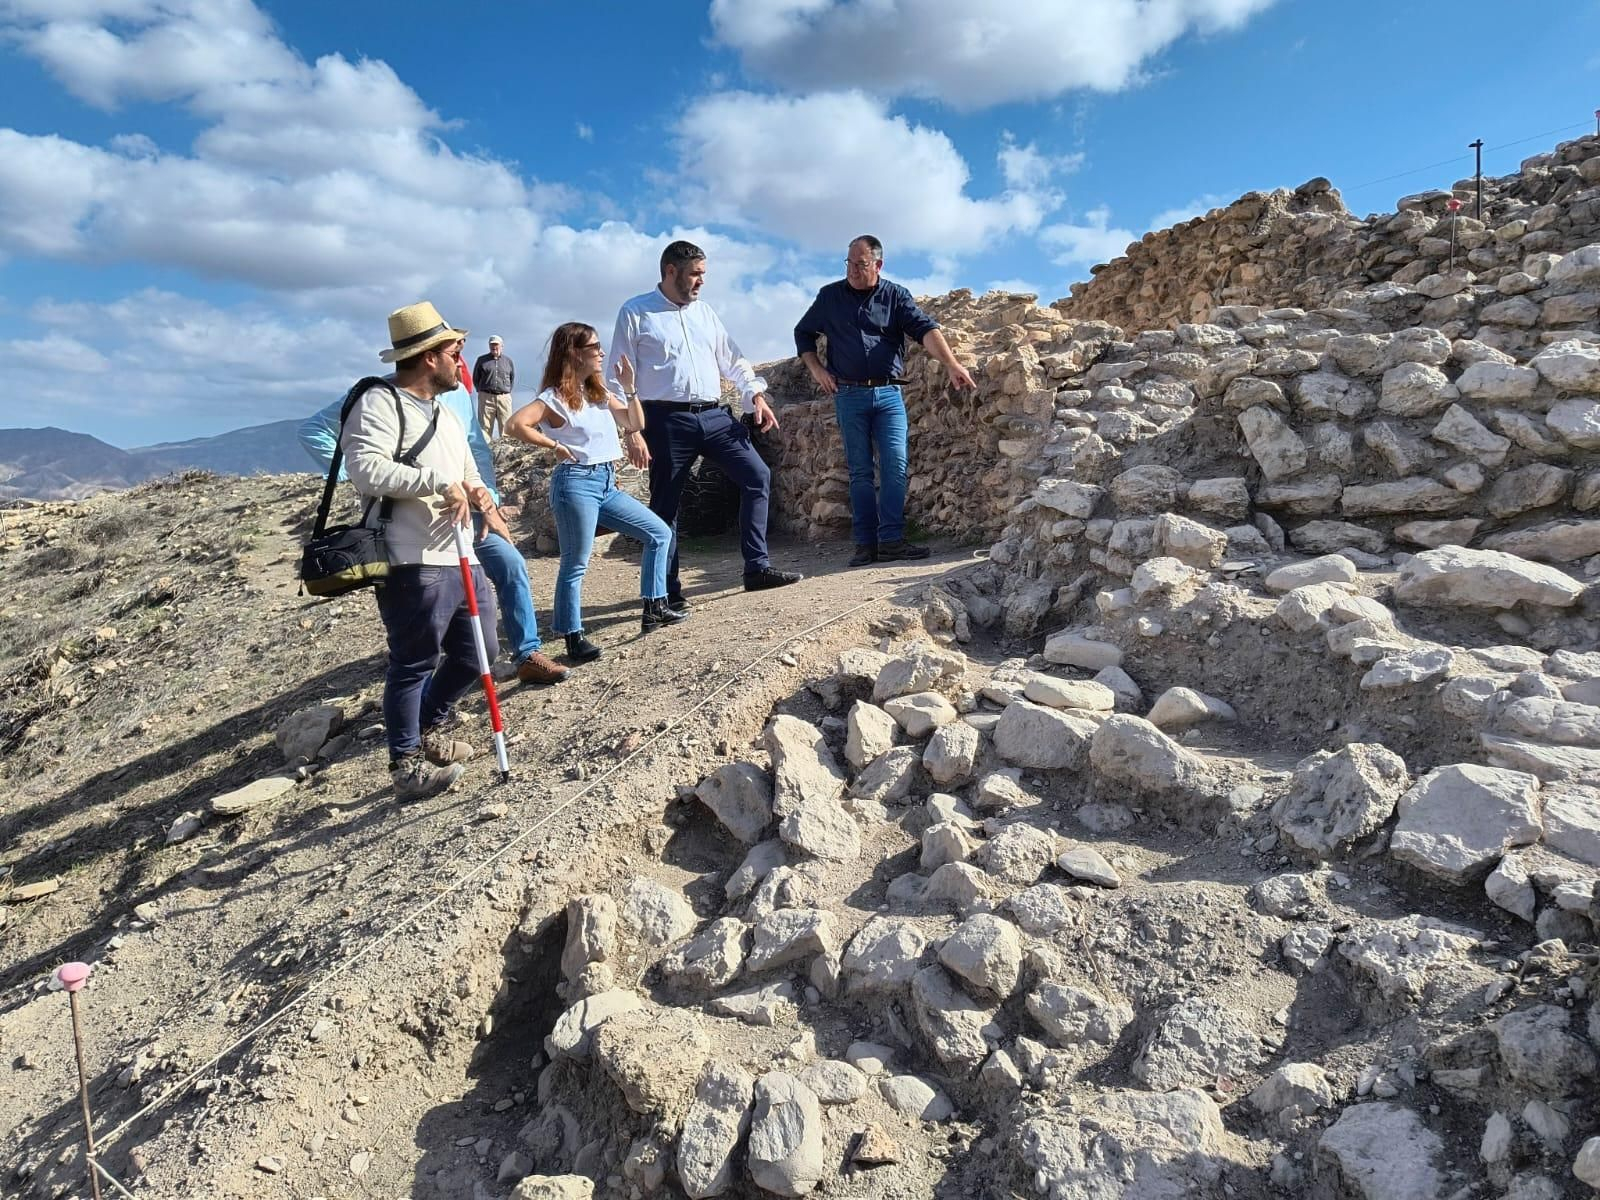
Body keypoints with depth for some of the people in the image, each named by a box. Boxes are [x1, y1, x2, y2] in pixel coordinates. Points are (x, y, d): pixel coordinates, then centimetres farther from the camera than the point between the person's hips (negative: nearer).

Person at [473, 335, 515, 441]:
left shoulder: (508, 361, 12)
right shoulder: (482, 360, 8)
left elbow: (513, 378, 19)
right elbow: (475, 378, 13)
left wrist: (507, 391, 10)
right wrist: (481, 391, 5)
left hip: (504, 397, 1)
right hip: (486, 397, -1)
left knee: (506, 426, 1)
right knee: (484, 426, -2)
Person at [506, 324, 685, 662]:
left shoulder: (600, 393, 14)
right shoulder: (556, 397, -9)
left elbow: (635, 424, 15)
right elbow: (515, 425, -21)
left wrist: (629, 387, 4)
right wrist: (555, 446, -14)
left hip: (607, 482, 9)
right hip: (577, 482, -8)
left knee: (660, 533, 9)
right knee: (575, 564, -4)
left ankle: (654, 607, 15)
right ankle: (574, 638, 4)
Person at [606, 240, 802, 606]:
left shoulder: (704, 311, 17)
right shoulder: (635, 313, 2)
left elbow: (732, 359, 20)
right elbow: (619, 378, -2)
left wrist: (756, 394, 5)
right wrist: (632, 431, -10)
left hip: (714, 415, 5)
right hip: (666, 421, -5)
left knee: (758, 476, -6)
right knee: (664, 506, 0)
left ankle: (757, 567, 1)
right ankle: (668, 592, 11)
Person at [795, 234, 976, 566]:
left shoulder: (896, 296, 3)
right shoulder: (830, 296, 6)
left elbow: (926, 329, -11)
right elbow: (803, 333, 18)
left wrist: (952, 365, -25)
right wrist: (817, 370, 4)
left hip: (889, 393, 0)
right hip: (849, 395, 0)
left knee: (896, 466, -9)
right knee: (860, 472, 2)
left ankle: (891, 540, -6)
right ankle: (865, 544, 5)